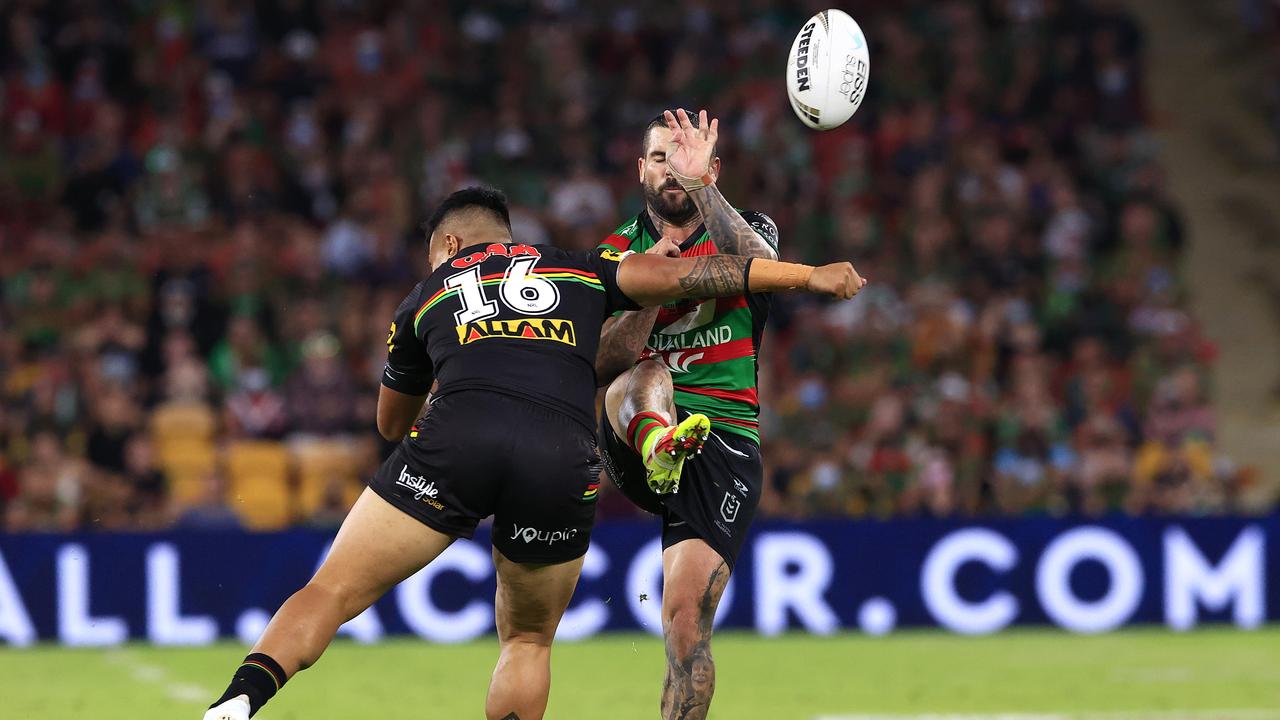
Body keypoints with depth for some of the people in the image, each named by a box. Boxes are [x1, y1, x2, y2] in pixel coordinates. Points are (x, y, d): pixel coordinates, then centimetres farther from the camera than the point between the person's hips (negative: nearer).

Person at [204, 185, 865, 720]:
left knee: (329, 595, 2)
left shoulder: (424, 301, 30)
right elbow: (682, 275, 20)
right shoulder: (580, 270, 29)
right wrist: (808, 275, 26)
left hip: (457, 437, -1)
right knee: (528, 641, 20)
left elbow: (391, 424, 43)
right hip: (563, 463, 1)